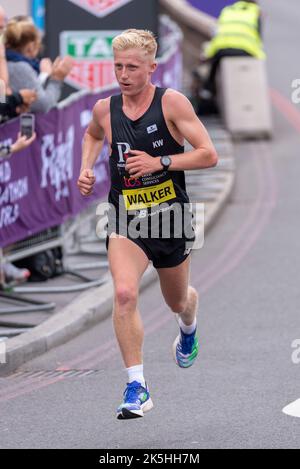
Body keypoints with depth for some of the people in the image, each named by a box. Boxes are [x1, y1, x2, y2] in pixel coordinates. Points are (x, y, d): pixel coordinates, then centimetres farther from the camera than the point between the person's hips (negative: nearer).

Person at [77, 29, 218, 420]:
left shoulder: (172, 102, -11)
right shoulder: (105, 109, -1)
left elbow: (209, 155, -14)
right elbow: (93, 135, 25)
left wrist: (160, 162, -22)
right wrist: (86, 168, 8)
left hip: (171, 215, -1)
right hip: (126, 219, 1)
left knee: (178, 301, 19)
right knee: (124, 293, -25)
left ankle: (189, 327, 60)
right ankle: (137, 388, -22)